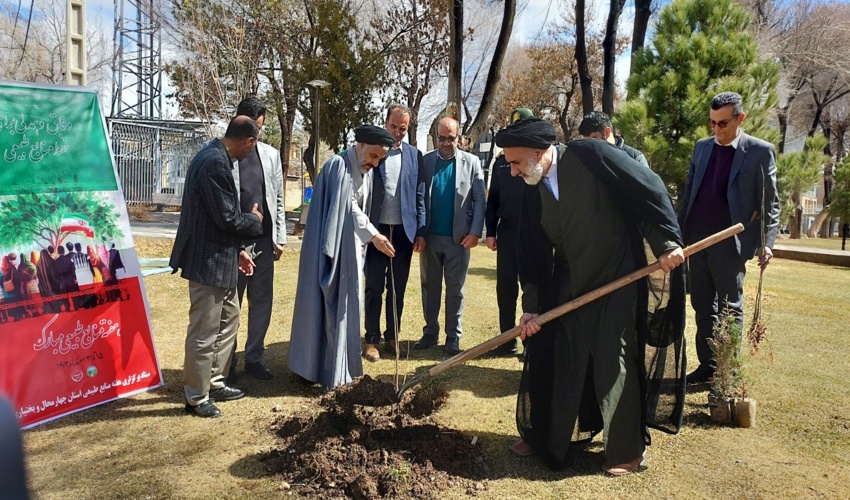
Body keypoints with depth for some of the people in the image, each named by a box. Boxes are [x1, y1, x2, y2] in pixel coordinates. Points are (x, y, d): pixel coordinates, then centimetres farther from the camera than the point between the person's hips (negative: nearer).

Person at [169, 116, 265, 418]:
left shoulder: (216, 156, 10)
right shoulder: (215, 163, -22)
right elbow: (228, 218, -22)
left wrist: (237, 251, 14)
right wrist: (255, 220, -2)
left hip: (219, 257, 11)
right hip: (209, 260, -11)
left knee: (229, 318, 20)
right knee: (204, 331, 2)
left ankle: (214, 382, 33)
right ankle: (196, 397, 17)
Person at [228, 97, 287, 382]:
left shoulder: (270, 155, 8)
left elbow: (278, 199, 11)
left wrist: (279, 237, 7)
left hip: (264, 241, 4)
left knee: (262, 302, 10)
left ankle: (254, 357, 24)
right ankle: (227, 362, 20)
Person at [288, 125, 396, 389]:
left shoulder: (366, 171, 9)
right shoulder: (338, 165, -16)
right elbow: (348, 206, -23)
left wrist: (366, 237, 12)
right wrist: (373, 235, -30)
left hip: (351, 248, 8)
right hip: (330, 246, -8)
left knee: (346, 304, 13)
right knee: (327, 305, -2)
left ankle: (341, 363, 25)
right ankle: (321, 366, 8)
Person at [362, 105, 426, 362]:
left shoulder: (415, 155, 6)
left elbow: (420, 196, 6)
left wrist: (420, 232, 0)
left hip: (404, 231, 2)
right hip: (376, 230, -2)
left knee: (397, 289, 11)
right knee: (374, 289, 4)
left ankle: (392, 336, 23)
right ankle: (372, 340, 14)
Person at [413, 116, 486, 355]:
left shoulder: (471, 162, 2)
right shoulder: (424, 161, 3)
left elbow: (479, 200, -1)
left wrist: (475, 232, -11)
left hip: (458, 237, -1)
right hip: (430, 236, 1)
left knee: (455, 289, 8)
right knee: (430, 287, 11)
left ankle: (453, 336, 18)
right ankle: (430, 332, 23)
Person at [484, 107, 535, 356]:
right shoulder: (501, 160, 10)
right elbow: (493, 198, 11)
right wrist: (490, 231, 5)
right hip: (507, 231, 3)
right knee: (505, 286, 7)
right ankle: (507, 339, 18)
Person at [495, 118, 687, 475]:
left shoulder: (590, 156, -17)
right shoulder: (532, 191, 1)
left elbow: (649, 191, -14)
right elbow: (532, 253, 3)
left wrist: (667, 243, -17)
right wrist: (531, 306, -1)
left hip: (618, 281, -6)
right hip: (569, 286, 6)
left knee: (614, 362, -1)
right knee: (551, 356, 10)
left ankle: (627, 450, 19)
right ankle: (545, 435, 29)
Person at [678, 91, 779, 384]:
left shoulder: (760, 151, -3)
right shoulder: (701, 147, 10)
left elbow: (770, 202, -3)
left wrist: (767, 243, -13)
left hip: (730, 242, -4)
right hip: (696, 239, 5)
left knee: (730, 309, 5)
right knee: (703, 307, 10)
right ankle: (706, 365, 20)